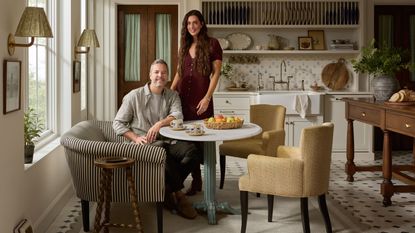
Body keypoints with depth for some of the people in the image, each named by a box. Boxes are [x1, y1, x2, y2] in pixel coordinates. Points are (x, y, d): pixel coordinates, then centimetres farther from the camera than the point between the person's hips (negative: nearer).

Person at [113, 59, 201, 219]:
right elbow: (118, 123, 6)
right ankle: (178, 193, -14)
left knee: (193, 152, -28)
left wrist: (159, 124, -22)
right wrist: (135, 138, -9)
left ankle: (168, 189, -9)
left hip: (167, 140, 3)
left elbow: (177, 116, -4)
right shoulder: (135, 96, 6)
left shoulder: (172, 95, 16)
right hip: (145, 144, -3)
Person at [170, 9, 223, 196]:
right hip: (183, 98, 5)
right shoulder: (185, 46, 16)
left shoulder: (212, 44, 0)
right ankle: (196, 180, 14)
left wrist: (207, 97, -13)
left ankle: (196, 181, 7)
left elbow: (216, 73, -5)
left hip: (201, 99, -5)